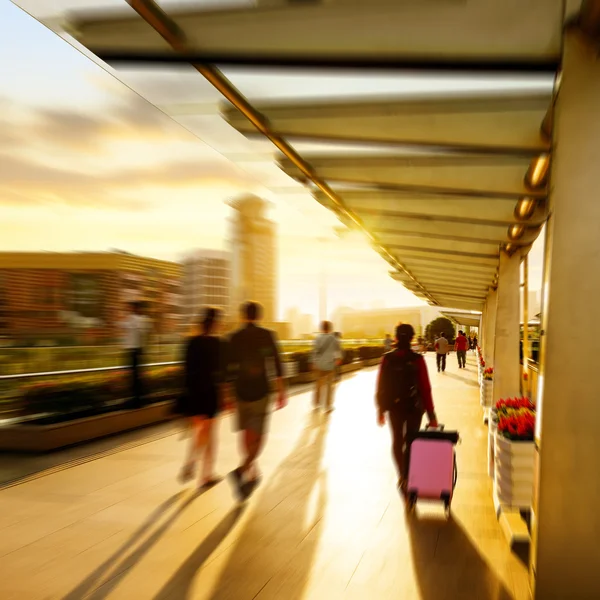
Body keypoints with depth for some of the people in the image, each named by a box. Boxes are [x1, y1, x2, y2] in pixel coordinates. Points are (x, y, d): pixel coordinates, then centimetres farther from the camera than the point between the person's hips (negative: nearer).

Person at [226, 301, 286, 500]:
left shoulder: (234, 338, 3)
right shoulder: (267, 335, -3)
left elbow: (229, 369, 4)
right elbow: (276, 364, -7)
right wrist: (281, 390, -2)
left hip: (241, 392, 3)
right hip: (260, 392, -3)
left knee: (247, 434, 18)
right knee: (258, 436, 1)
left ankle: (252, 474, 29)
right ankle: (242, 470, -21)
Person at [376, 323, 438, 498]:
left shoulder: (387, 359, -9)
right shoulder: (417, 360, -15)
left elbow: (380, 386, -5)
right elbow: (425, 389, -14)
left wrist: (381, 409, 8)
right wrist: (431, 415, -7)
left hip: (394, 407, 2)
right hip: (414, 407, -2)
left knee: (397, 441, 19)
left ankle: (402, 477, 28)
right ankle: (406, 479, 9)